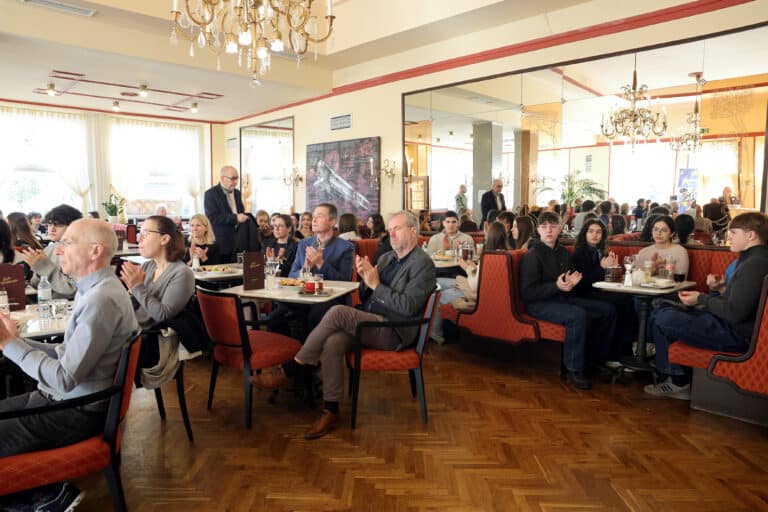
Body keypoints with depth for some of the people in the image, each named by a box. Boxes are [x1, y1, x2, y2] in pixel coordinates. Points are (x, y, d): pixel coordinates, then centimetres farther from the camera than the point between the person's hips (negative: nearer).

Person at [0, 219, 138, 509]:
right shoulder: (94, 288, 7)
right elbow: (68, 353, 10)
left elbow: (65, 379, -25)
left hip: (76, 412, -10)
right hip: (63, 398, 10)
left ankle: (52, 493, 12)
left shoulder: (101, 300, -26)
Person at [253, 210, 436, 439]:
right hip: (369, 325, 7)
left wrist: (376, 284, -15)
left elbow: (408, 307, -16)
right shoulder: (386, 258, 20)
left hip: (394, 333, -7)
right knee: (332, 343, -25)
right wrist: (366, 280, -1)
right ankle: (330, 412, -13)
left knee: (338, 312, -27)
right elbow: (364, 298, 20)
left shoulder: (423, 264, -4)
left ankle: (289, 370, -15)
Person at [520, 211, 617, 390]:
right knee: (578, 315, -34)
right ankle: (574, 370, -20)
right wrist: (557, 286, -27)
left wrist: (570, 283, 0)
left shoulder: (563, 253, 13)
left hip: (561, 298, 9)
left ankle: (597, 358, 16)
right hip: (539, 304, -9)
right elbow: (528, 292, -17)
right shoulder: (533, 255, -12)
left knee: (608, 310, 4)